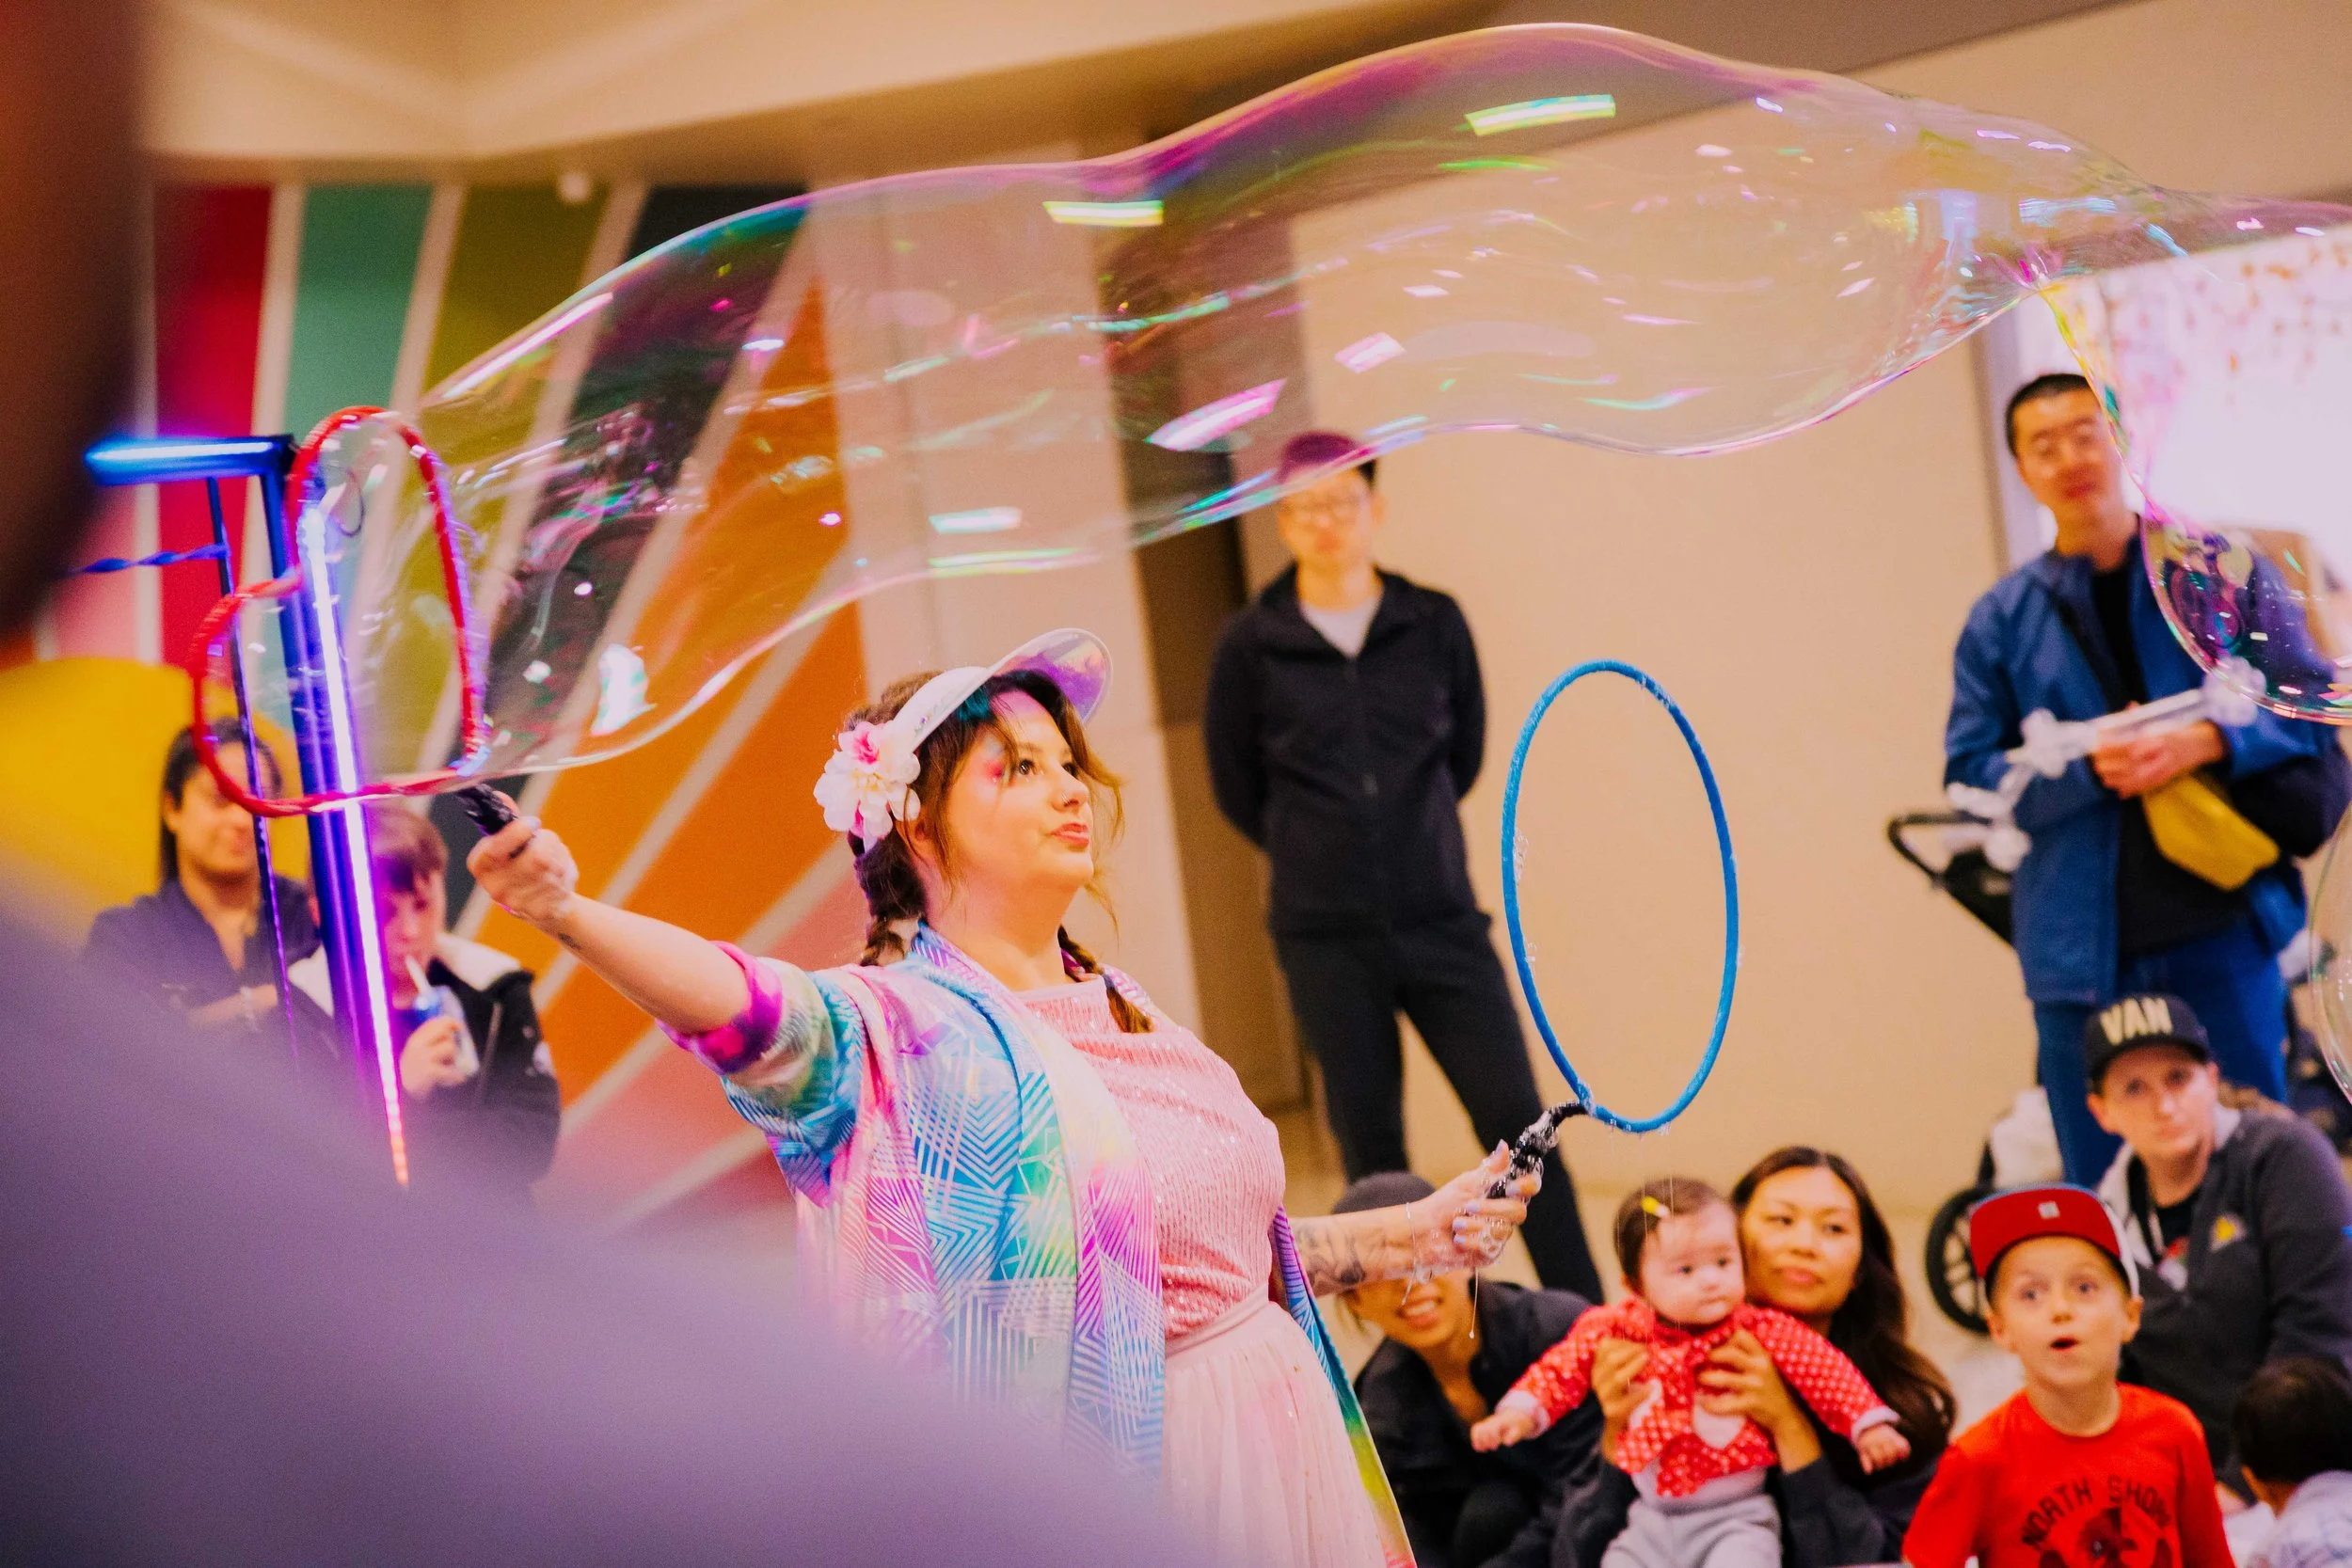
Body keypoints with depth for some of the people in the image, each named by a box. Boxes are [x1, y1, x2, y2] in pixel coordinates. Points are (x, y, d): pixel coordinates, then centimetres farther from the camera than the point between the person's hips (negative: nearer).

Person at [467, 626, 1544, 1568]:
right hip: (1118, 1471, -7)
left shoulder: (1123, 1013, 13)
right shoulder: (899, 1029, -10)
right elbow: (751, 1009, -32)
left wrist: (1412, 1234, 14)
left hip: (1283, 1441, 7)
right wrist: (569, 915, -49)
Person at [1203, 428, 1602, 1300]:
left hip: (1441, 922, 1)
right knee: (1371, 1149, 4)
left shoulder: (1434, 624, 2)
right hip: (1326, 938, -1)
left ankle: (1589, 1321, 1)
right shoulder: (1251, 646, -1)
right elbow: (1236, 788, 10)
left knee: (1518, 1122, -4)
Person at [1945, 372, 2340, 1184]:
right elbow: (1969, 772, 4)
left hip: (2219, 919, -1)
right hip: (2083, 946, 1)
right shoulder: (2001, 620, 9)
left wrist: (2205, 744, -14)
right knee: (2101, 1186, 3)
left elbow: (2307, 711, 5)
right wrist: (2090, 768, -14)